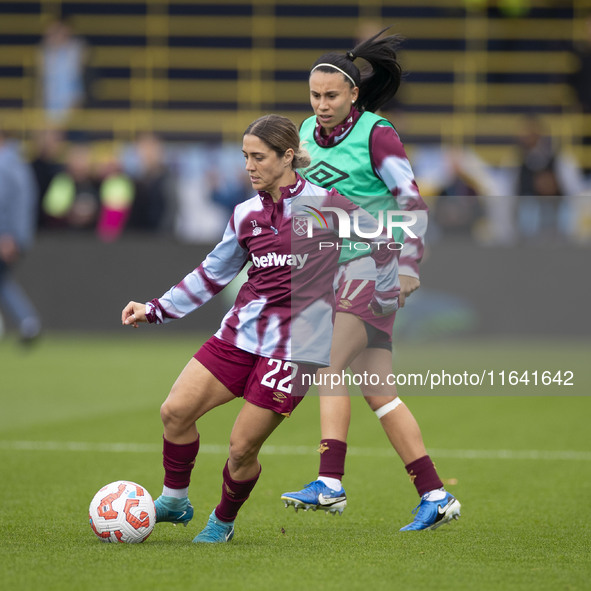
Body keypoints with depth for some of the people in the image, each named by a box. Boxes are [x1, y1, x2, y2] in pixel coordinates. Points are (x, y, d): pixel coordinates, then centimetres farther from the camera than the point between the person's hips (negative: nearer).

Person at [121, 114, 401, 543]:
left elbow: (381, 245, 4)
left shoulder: (325, 205, -8)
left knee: (242, 447, -7)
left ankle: (223, 523, 20)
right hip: (243, 331, 5)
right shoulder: (247, 214, 9)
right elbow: (214, 273, 19)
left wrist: (383, 304, 12)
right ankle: (174, 502, 15)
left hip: (295, 345, -5)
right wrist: (155, 310, 14)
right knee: (175, 411, -7)